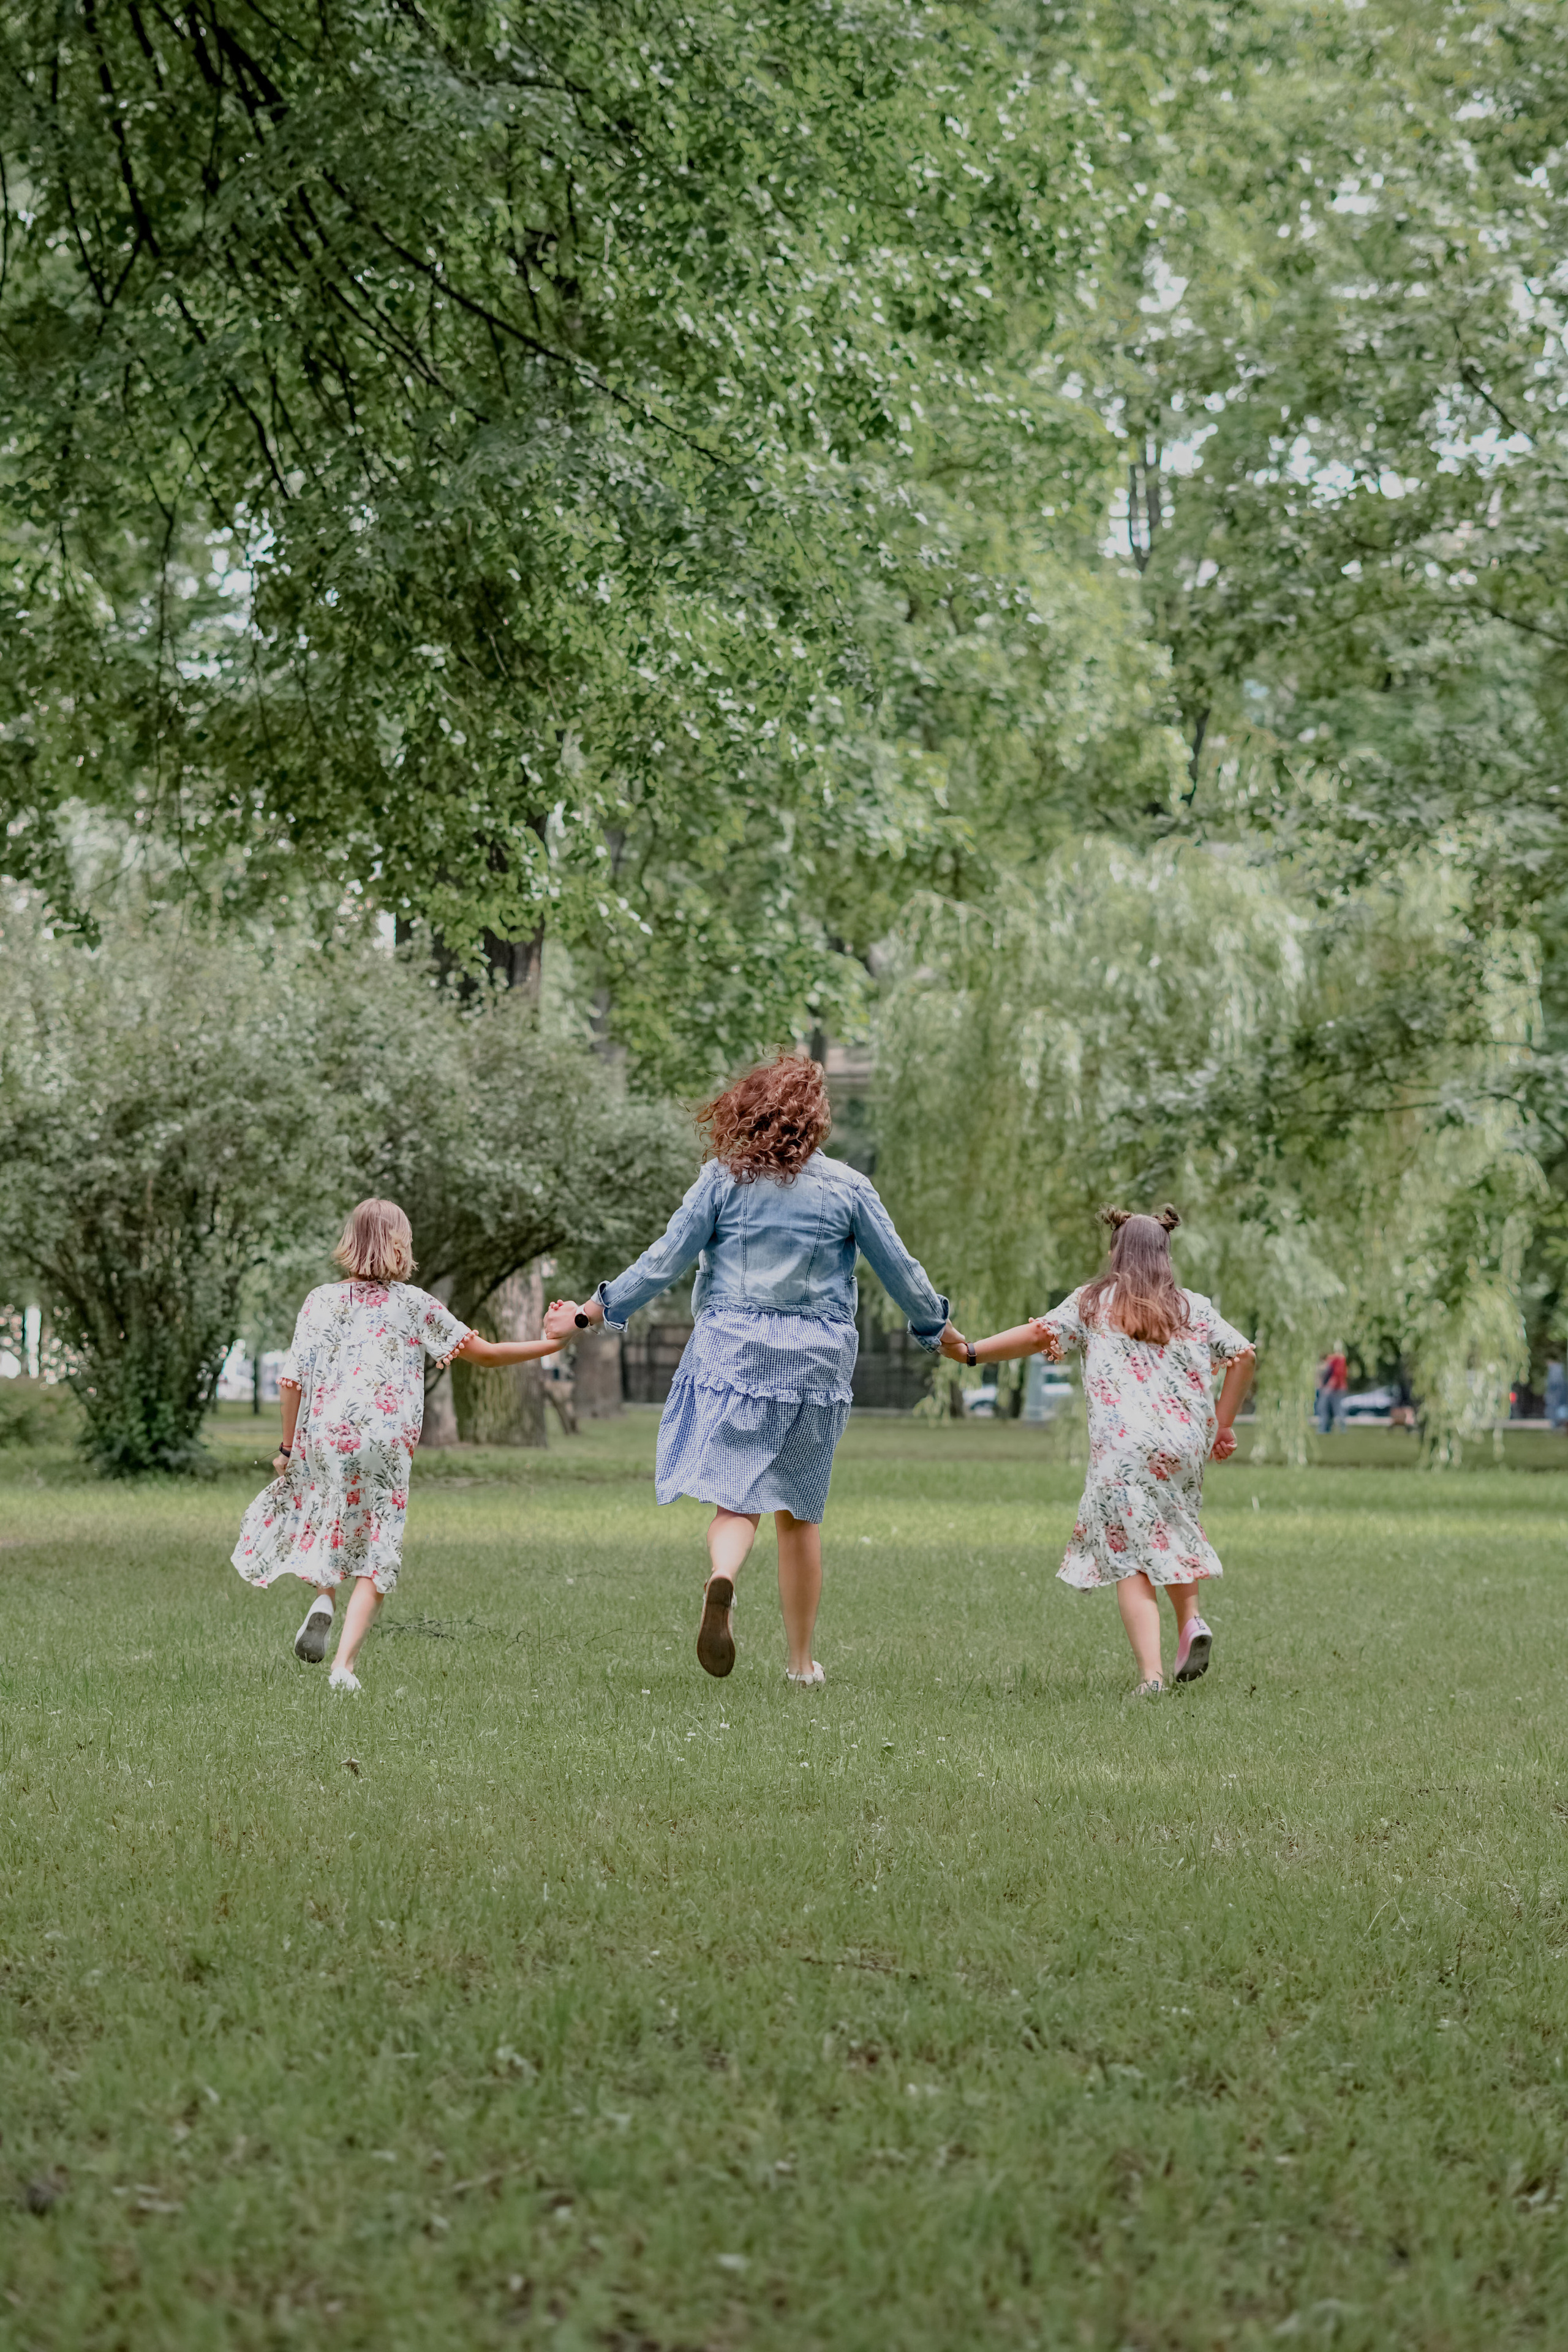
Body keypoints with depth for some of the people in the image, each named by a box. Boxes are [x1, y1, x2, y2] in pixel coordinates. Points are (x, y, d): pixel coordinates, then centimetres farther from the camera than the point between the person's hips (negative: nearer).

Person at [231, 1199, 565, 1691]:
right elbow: (484, 1353, 6)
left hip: (324, 1434, 1)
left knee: (325, 1525, 26)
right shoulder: (415, 1305, 4)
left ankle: (322, 1596, -3)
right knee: (375, 1557, 5)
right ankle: (344, 1666, -6)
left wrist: (288, 1447, 12)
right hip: (387, 1444, -1)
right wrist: (552, 1344, 18)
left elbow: (292, 1382, 1)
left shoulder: (322, 1300, 5)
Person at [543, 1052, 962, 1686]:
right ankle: (801, 1660, 18)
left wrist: (593, 1312, 7)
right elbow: (898, 1269, 7)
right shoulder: (846, 1187, 0)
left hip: (733, 1348, -1)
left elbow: (667, 1259, -2)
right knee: (800, 1511, 12)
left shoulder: (725, 1177, -2)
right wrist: (938, 1329, 24)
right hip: (816, 1358, 1)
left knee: (735, 1497, -1)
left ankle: (722, 1580, -34)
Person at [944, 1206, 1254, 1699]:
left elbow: (1040, 1334, -3)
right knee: (1171, 1534, 27)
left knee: (1130, 1557, -3)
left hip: (1122, 1446, -3)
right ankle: (1190, 1621, 4)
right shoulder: (1195, 1308, 15)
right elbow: (1244, 1356, 8)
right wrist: (1223, 1426, 14)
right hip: (1185, 1441, 3)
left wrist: (970, 1352, -1)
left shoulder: (1094, 1302, 10)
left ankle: (1150, 1672, -17)